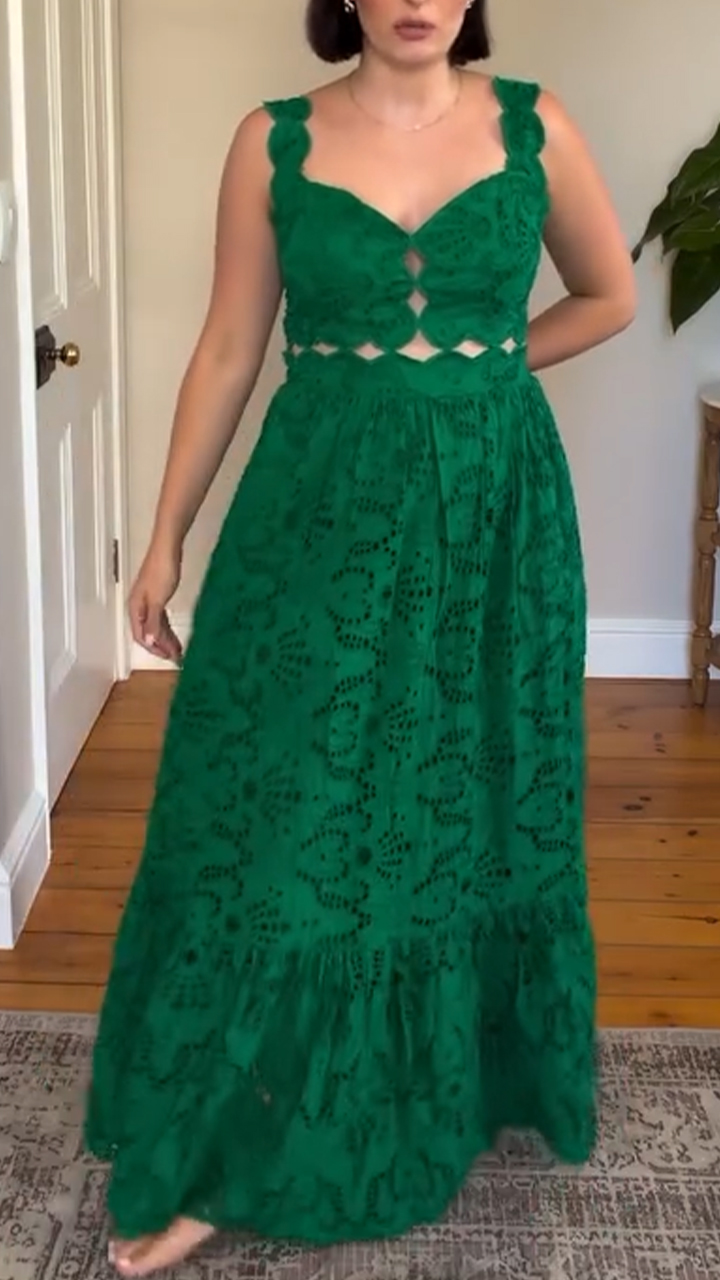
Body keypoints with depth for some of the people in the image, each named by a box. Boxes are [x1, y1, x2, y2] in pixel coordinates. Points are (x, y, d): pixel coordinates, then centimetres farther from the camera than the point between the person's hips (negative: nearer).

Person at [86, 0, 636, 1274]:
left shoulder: (533, 126, 0)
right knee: (281, 817, 1)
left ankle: (456, 1087, 36)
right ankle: (216, 1158, 14)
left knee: (471, 805, 13)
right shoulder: (274, 141, -1)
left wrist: (477, 363, 4)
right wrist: (165, 536, 2)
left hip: (493, 516, 1)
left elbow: (609, 296, 13)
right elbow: (229, 349, 2)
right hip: (320, 513, -1)